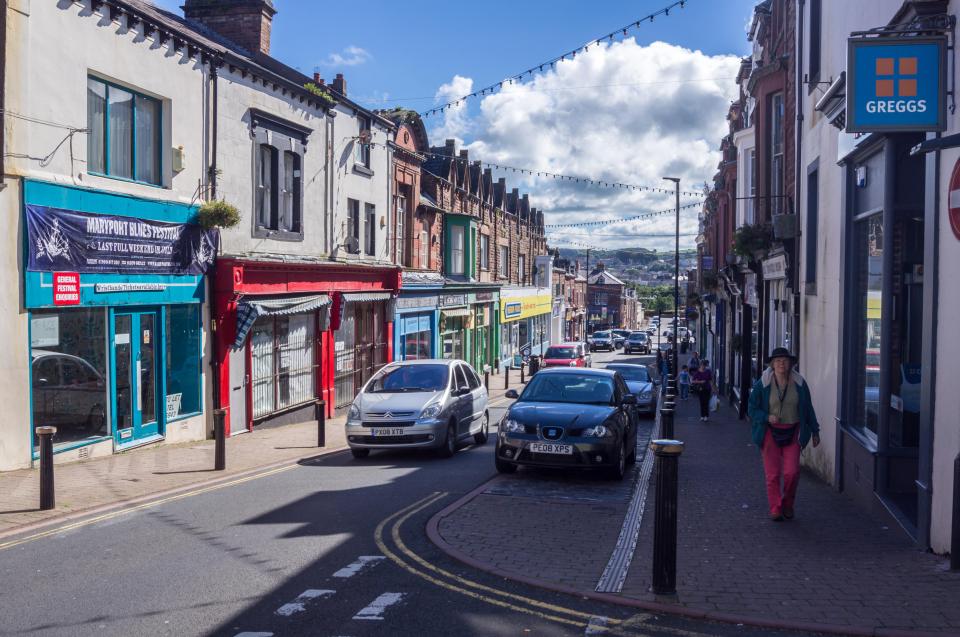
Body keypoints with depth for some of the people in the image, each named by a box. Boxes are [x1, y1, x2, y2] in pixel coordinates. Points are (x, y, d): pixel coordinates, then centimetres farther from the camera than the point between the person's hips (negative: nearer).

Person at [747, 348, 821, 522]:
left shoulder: (799, 383, 2)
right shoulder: (762, 384, -4)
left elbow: (808, 409, 11)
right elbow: (752, 409, 1)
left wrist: (815, 431, 14)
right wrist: (767, 417, -16)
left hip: (792, 433, 1)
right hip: (770, 432, -1)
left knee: (792, 472, -6)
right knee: (772, 473, -2)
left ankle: (788, 504, 18)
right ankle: (775, 509, 10)